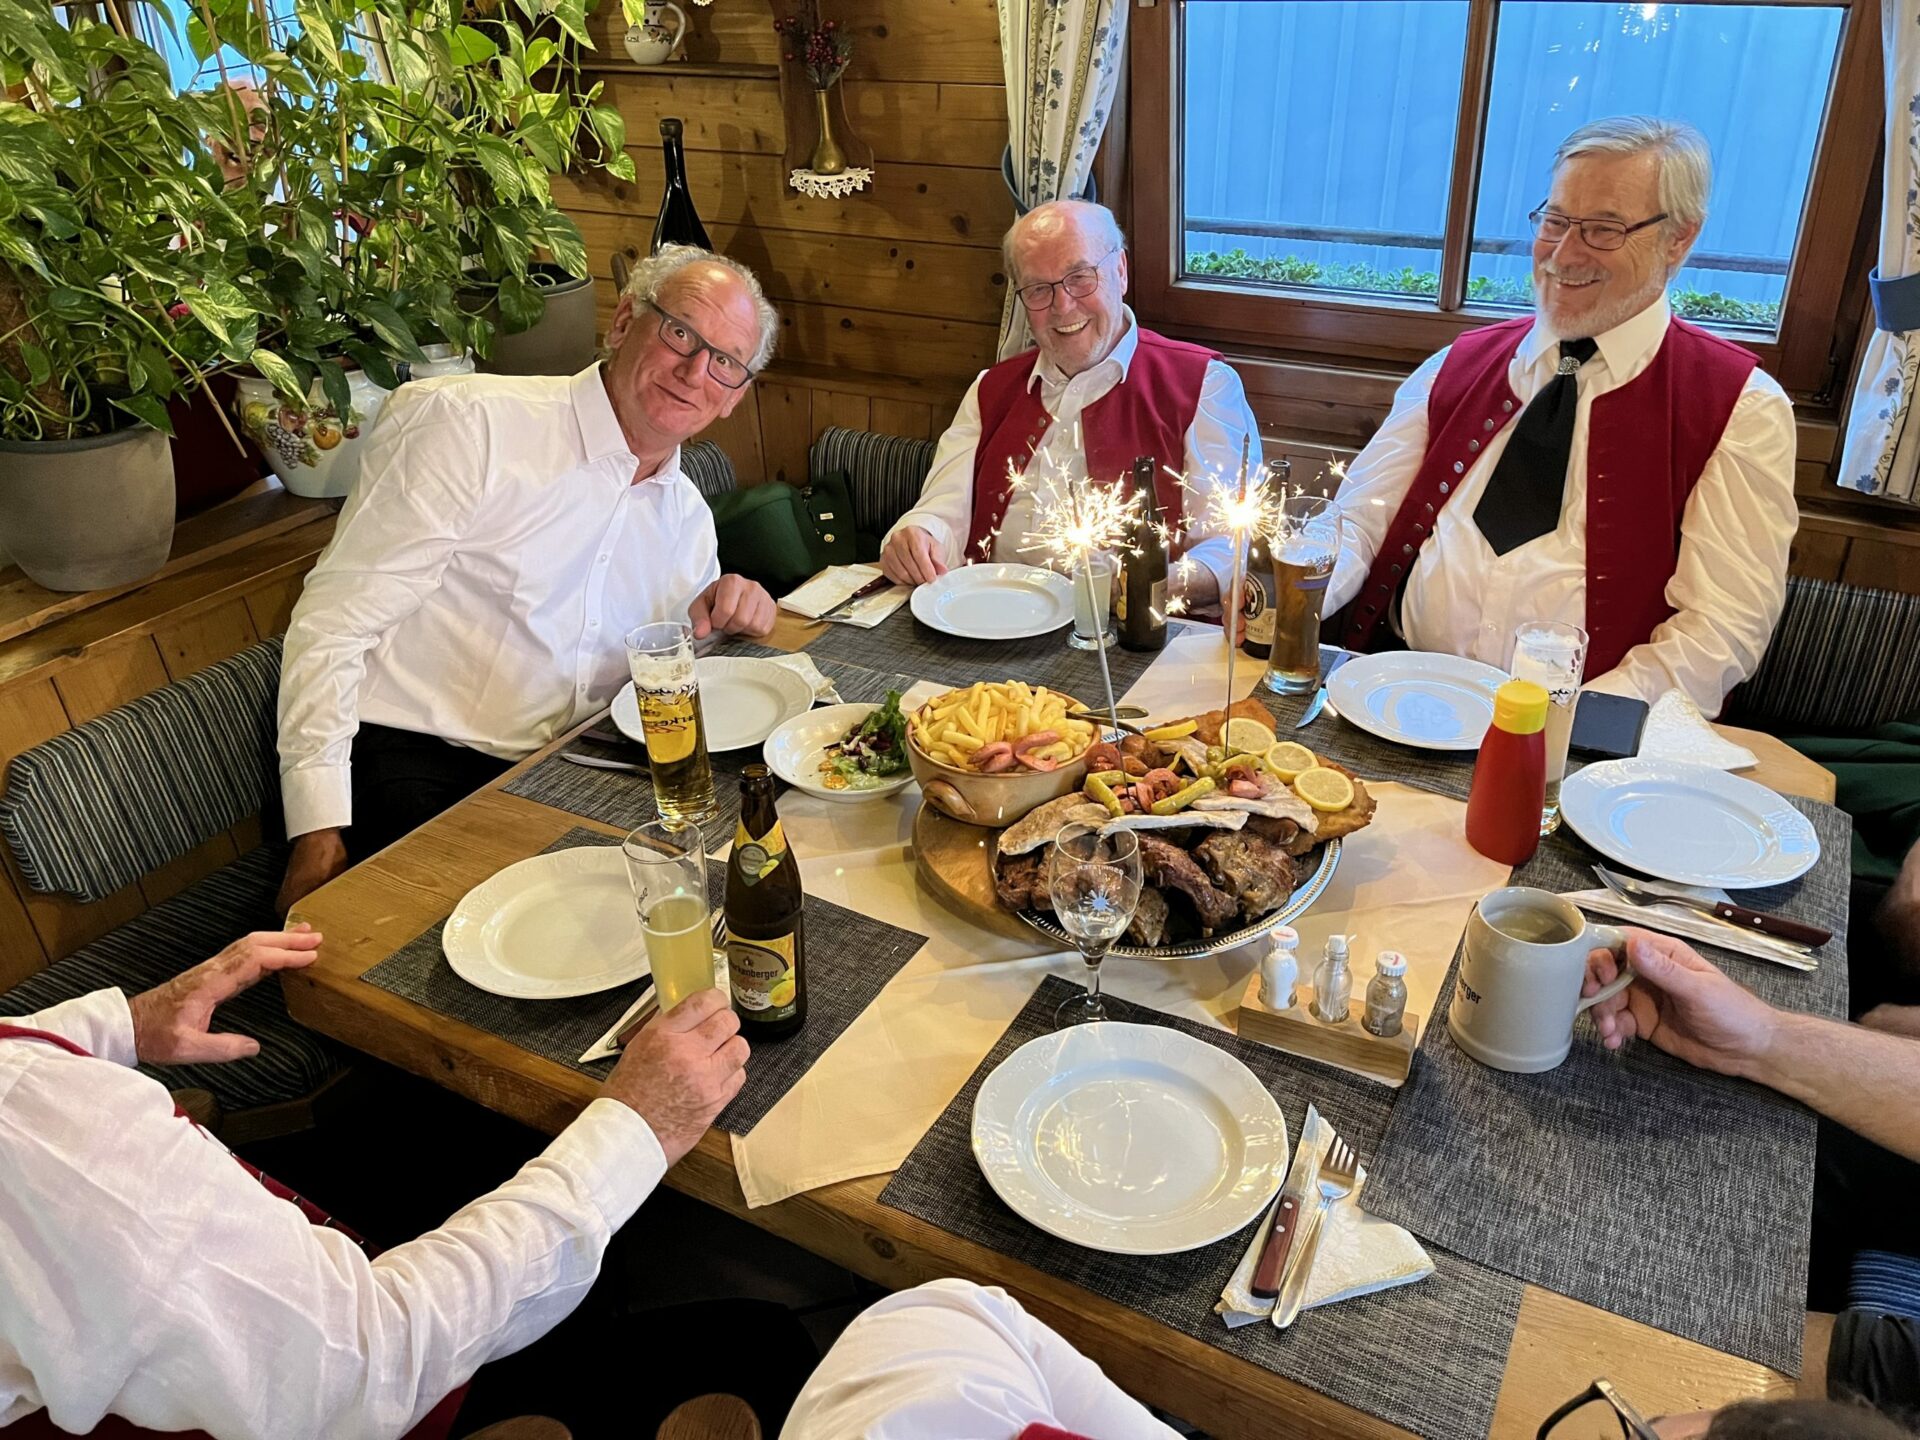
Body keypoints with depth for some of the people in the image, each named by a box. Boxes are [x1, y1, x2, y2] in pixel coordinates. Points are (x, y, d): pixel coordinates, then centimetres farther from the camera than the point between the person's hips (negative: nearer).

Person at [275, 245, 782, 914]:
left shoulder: (688, 516, 14)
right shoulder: (464, 422, -7)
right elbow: (335, 622, -10)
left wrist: (718, 623, 0)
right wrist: (320, 833, -18)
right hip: (412, 765, -6)